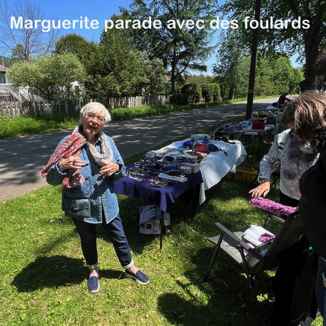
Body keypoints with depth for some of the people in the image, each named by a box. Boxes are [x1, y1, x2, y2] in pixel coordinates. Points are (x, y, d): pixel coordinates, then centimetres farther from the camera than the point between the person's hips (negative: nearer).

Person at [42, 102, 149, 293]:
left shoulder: (108, 142, -6)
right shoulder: (69, 143, -15)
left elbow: (121, 166, 5)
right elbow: (51, 179, -13)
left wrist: (116, 168, -19)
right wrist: (62, 166, -34)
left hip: (107, 202, 2)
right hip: (80, 204, -2)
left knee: (119, 236, 17)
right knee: (88, 240, 21)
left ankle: (129, 267, 44)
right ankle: (94, 270, 50)